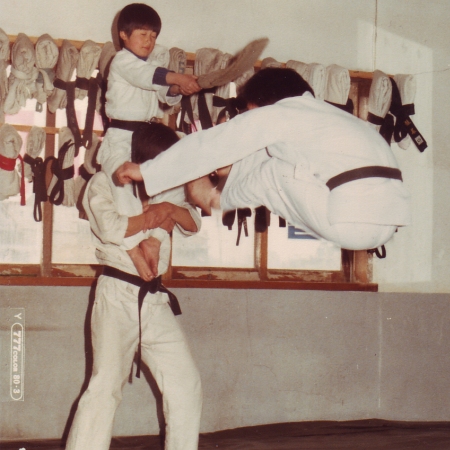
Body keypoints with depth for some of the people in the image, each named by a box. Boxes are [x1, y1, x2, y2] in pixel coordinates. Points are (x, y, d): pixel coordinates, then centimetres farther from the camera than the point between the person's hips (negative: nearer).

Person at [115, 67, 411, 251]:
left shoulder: (276, 114, 4)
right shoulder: (325, 113, 28)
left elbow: (211, 146, 7)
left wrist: (145, 171, 15)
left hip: (353, 221, -9)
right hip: (386, 225, 9)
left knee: (267, 171, 9)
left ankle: (221, 200, 35)